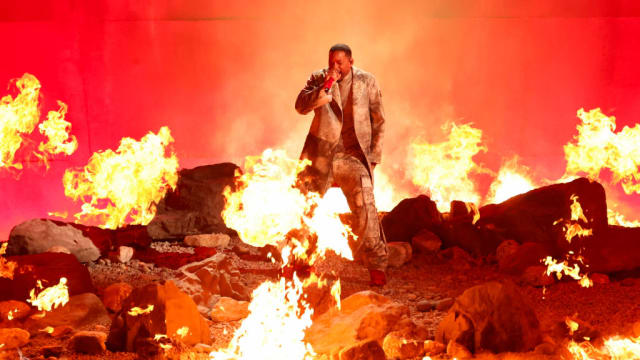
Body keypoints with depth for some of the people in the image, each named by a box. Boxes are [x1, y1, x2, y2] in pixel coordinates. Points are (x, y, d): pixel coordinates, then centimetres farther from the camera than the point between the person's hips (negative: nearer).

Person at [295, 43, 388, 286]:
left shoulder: (367, 81, 2)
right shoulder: (318, 79, 4)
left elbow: (379, 121, 7)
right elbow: (300, 106, -9)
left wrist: (374, 156, 1)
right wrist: (323, 89, -22)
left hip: (353, 156, -2)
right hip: (320, 156, 2)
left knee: (365, 208, -14)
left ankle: (377, 266, -6)